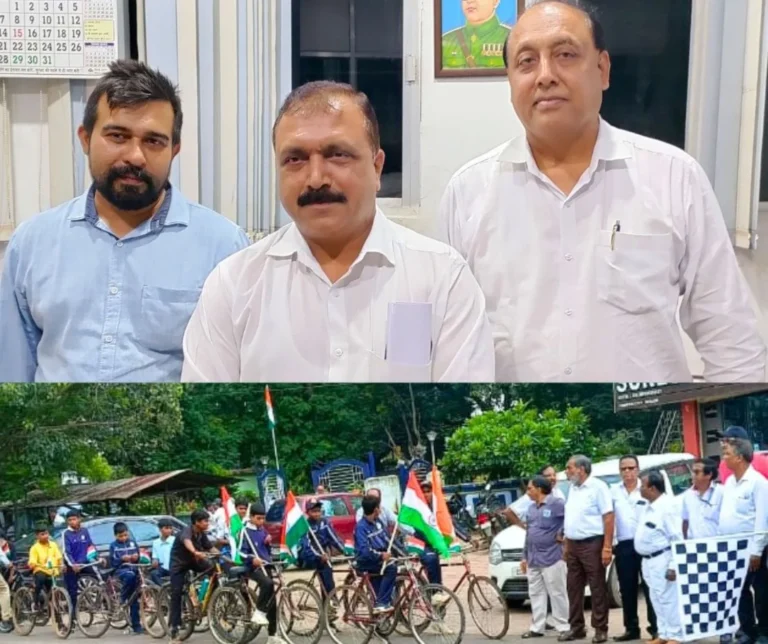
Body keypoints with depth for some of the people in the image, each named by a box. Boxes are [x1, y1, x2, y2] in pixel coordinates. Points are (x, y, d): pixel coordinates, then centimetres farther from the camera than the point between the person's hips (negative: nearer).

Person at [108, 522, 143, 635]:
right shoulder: (113, 545, 5)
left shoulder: (133, 543, 12)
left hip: (133, 569, 3)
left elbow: (139, 556, 16)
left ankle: (136, 625, 4)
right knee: (130, 576, -39)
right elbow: (112, 562, 0)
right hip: (120, 570, -2)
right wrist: (122, 559, -16)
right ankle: (122, 600, -19)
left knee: (134, 600, -1)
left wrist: (136, 557, -6)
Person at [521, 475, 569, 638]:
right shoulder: (531, 508, 17)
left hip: (551, 557, -8)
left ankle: (564, 627, 2)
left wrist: (561, 534, -12)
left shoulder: (556, 503, -10)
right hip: (533, 559, 8)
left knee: (557, 594, -4)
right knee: (536, 594, 10)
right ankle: (537, 627, 16)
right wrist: (525, 556, 19)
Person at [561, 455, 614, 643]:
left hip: (592, 544, -8)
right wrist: (566, 545, 15)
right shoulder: (573, 488, 14)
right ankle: (576, 627, 20)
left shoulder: (598, 487, -10)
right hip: (573, 545, 8)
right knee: (574, 588, 11)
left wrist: (607, 547, -20)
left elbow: (608, 517, -15)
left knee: (597, 588, -1)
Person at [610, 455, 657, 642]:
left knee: (650, 587, 0)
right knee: (627, 590, 9)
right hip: (623, 546, 3)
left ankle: (656, 628, 5)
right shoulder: (614, 491, 8)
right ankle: (631, 628, 17)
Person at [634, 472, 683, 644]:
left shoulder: (667, 506, -17)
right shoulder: (647, 506, 11)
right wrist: (646, 560, 16)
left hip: (662, 559, -10)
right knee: (656, 598, 15)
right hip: (648, 560, 10)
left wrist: (673, 565, -22)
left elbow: (677, 538, -19)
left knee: (668, 598, -4)